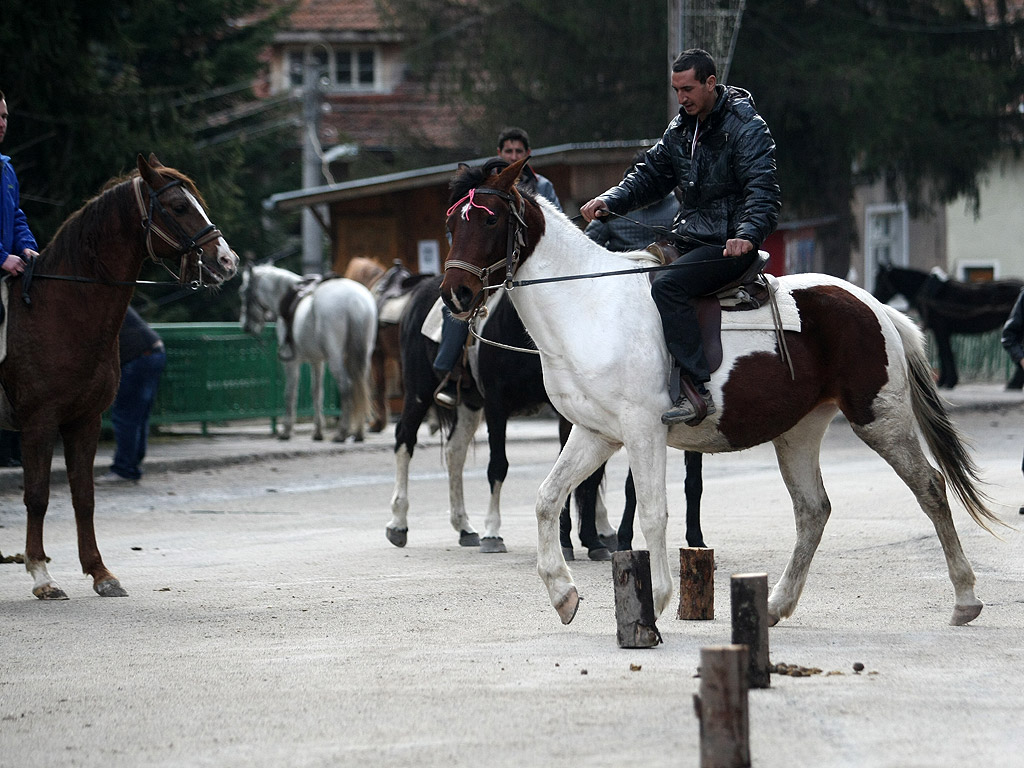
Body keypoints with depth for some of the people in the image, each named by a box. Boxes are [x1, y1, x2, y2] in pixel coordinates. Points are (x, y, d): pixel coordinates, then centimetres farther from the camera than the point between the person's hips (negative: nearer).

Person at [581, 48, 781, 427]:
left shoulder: (746, 127, -11)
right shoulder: (680, 129, 14)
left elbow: (763, 189, -20)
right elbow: (651, 175, 19)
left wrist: (748, 233, -39)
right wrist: (609, 200, 1)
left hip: (731, 245, -9)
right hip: (689, 240, 9)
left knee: (666, 285, -30)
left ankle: (696, 390, -36)